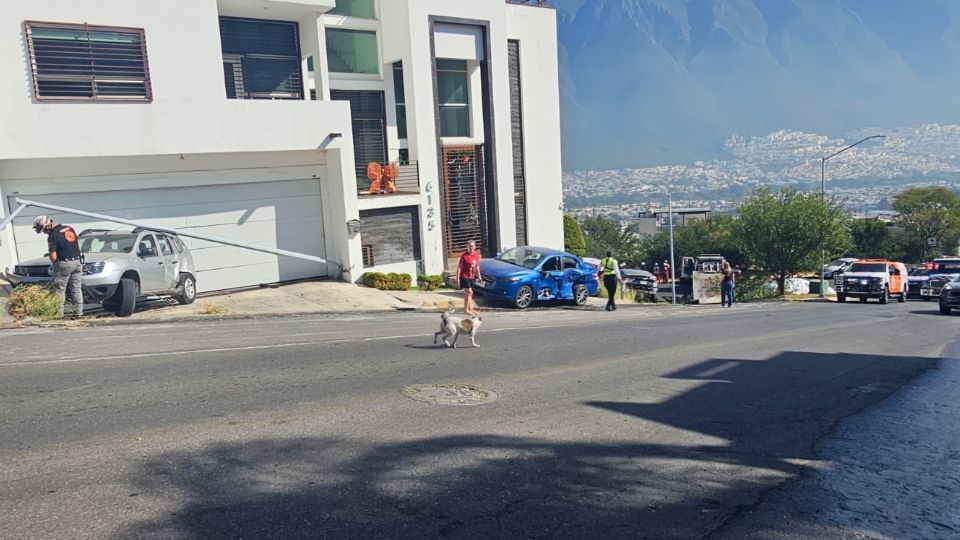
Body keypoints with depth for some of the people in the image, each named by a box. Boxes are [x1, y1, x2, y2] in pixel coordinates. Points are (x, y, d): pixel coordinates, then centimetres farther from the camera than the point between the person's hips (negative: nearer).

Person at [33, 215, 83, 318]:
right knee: (77, 288, 10)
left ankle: (59, 313, 6)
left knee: (60, 290, 4)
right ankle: (79, 312, 10)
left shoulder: (52, 236, -13)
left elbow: (53, 257, -13)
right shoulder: (69, 228, 8)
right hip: (77, 262, 7)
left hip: (64, 264, -7)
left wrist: (54, 263, 7)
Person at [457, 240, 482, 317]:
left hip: (472, 277, 7)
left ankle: (470, 309, 22)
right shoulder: (464, 256, -13)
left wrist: (478, 275, 15)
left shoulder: (476, 255, 5)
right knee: (468, 292, -12)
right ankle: (466, 310, -7)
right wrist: (457, 277, -16)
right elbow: (459, 267, -12)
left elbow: (477, 266, 18)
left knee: (469, 293, 14)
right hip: (464, 276, -7)